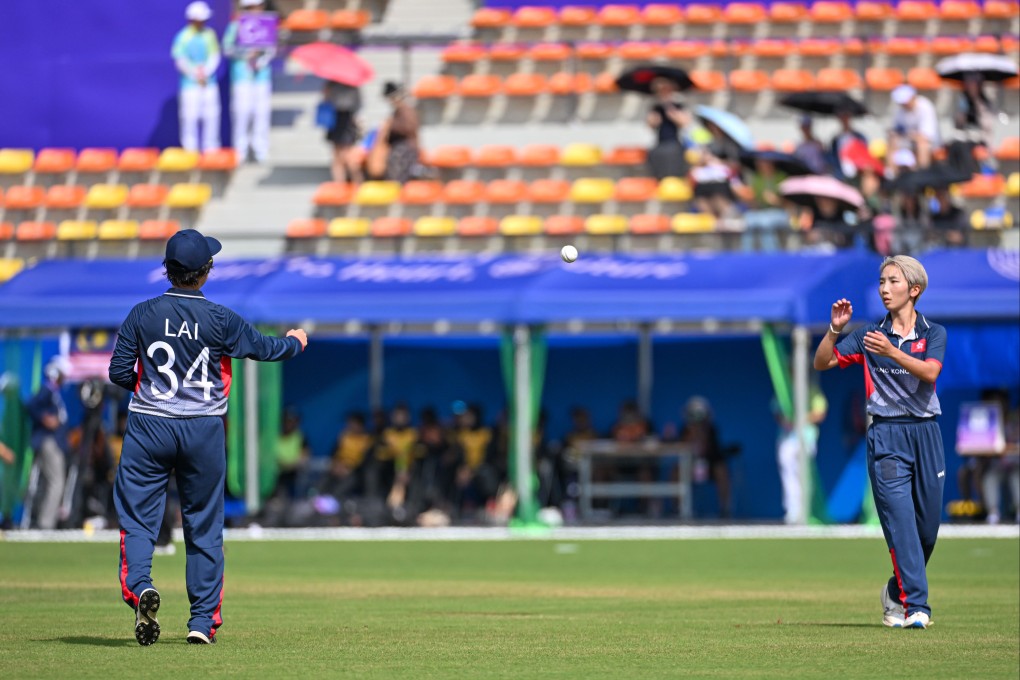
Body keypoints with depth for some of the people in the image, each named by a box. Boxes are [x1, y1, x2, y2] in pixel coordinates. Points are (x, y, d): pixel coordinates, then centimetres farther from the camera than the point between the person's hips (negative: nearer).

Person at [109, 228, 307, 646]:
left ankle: (139, 587, -26)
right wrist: (296, 342, 28)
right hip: (204, 431, 0)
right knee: (204, 525, 10)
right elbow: (264, 348, 6)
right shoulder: (220, 319, -7)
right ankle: (203, 621, 11)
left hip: (149, 426, 0)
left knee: (137, 517, 2)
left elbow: (119, 372, -2)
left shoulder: (143, 315, -4)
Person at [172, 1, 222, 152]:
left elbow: (215, 56, 4)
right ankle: (190, 150, -2)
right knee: (190, 116, -6)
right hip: (190, 83, -4)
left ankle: (211, 149, 9)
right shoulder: (183, 37, -5)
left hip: (209, 82, 4)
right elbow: (181, 61, -6)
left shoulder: (210, 34, 7)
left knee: (211, 116, 2)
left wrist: (205, 73, -9)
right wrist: (196, 75, -9)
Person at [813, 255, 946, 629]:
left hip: (924, 433, 2)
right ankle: (915, 605, -14)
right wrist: (835, 330, -13)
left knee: (928, 524, 6)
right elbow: (822, 363, 2)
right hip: (886, 436, -1)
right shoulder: (870, 334, 7)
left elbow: (930, 372, -14)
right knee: (900, 518, -12)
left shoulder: (933, 333, 5)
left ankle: (897, 591, 28)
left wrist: (892, 352, -27)